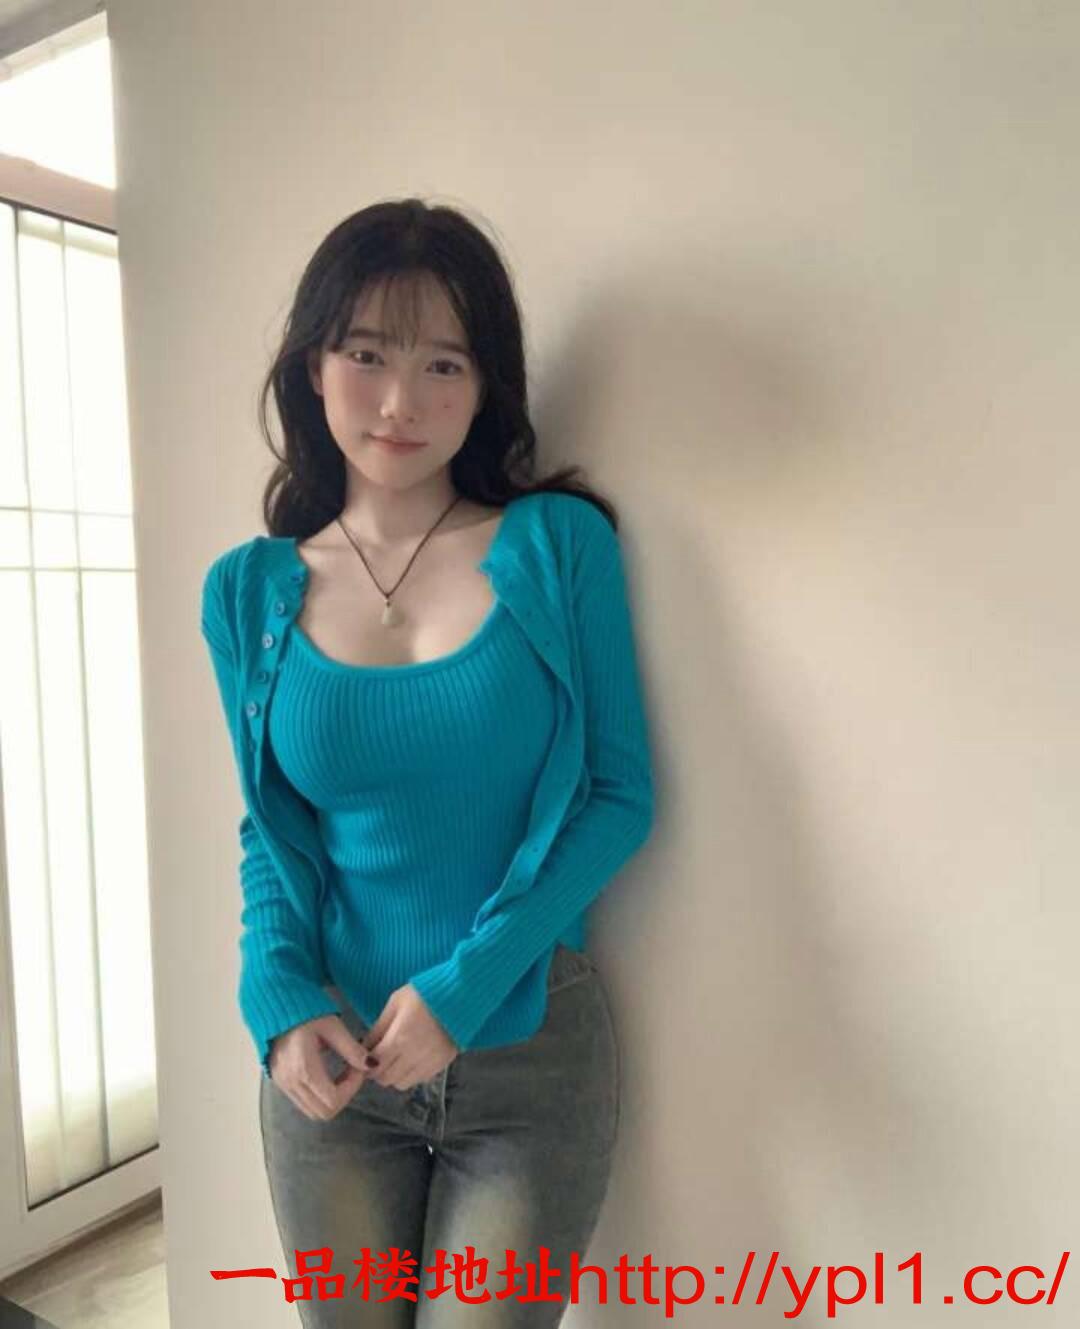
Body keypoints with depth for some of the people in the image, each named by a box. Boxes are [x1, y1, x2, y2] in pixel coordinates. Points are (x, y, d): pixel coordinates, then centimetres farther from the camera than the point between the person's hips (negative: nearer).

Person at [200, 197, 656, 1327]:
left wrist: (465, 985, -17)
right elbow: (269, 831, 5)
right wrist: (280, 1002, -11)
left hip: (530, 1048, -2)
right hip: (332, 1062, 2)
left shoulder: (559, 543, -9)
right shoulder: (250, 591, -2)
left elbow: (617, 795, -8)